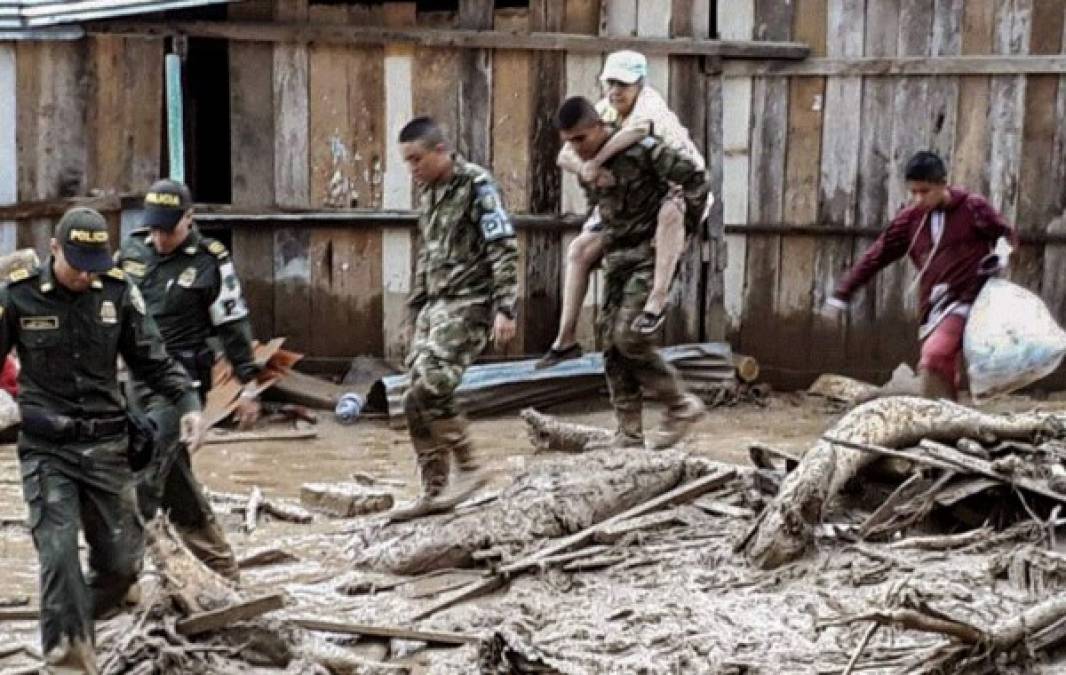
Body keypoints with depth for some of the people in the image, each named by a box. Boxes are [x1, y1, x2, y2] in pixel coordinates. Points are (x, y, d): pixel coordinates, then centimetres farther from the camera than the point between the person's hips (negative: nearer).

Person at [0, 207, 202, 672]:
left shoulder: (118, 293, 0)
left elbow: (153, 360, 7)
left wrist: (187, 403, -8)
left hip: (106, 445, 3)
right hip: (46, 449, -3)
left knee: (121, 561, 7)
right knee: (58, 551, -19)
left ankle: (77, 628, 31)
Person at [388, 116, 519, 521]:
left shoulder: (476, 185, -9)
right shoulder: (429, 192, 16)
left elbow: (504, 249, -13)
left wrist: (505, 309, -20)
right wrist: (415, 310, 23)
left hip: (469, 302, -8)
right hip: (436, 305, 8)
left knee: (429, 389, -20)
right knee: (419, 400, 3)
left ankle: (469, 468, -6)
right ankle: (434, 492, 10)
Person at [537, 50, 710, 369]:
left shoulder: (649, 102, -25)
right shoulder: (604, 111, -6)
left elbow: (639, 127, -52)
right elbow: (565, 155, -11)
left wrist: (597, 160, -48)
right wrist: (583, 168, -34)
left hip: (681, 188, -7)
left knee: (670, 213, -44)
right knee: (580, 250, 1)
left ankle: (657, 301, -42)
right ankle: (566, 339, 6)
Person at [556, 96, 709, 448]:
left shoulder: (642, 150, -17)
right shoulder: (585, 165, 6)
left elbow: (696, 180, -16)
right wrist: (606, 235, 15)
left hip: (651, 256, -8)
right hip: (617, 258, 8)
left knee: (629, 337, -18)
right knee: (613, 346, 3)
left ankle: (681, 405, 0)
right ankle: (629, 435, 8)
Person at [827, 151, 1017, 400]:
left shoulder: (972, 207, -3)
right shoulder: (911, 218, 8)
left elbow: (1007, 236, 10)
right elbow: (877, 255, 11)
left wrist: (999, 258, -13)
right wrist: (842, 293, 9)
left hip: (965, 304, -6)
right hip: (933, 311, 6)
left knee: (933, 359, -26)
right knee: (942, 377, 7)